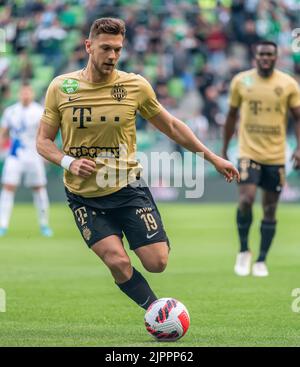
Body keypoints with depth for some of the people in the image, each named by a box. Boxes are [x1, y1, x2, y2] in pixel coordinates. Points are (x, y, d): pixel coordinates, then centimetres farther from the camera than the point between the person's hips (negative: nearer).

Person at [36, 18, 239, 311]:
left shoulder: (135, 86, -4)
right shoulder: (60, 87, -4)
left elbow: (171, 127, 9)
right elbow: (43, 140, 3)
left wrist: (213, 159, 10)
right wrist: (68, 162, -17)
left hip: (127, 188, 1)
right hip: (84, 197, 0)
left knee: (157, 262, -9)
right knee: (118, 262, -18)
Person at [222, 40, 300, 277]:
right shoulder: (241, 81, 1)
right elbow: (232, 115, 11)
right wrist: (224, 150, 12)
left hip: (276, 156, 1)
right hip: (249, 152, -1)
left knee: (270, 210, 4)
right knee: (246, 200, -18)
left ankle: (262, 261, 16)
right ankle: (244, 251, 4)